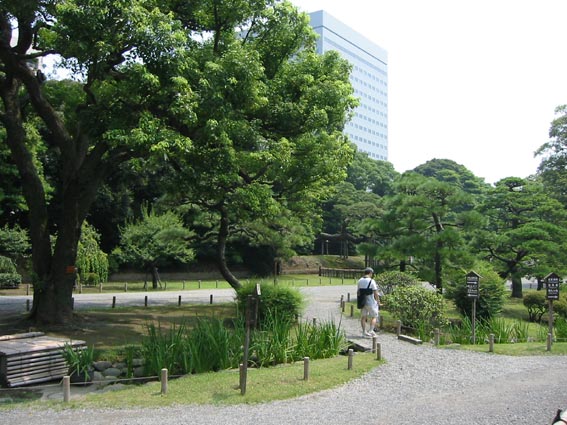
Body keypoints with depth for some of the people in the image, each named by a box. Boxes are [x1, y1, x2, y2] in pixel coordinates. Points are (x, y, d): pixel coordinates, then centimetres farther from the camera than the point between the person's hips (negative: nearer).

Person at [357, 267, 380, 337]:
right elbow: (375, 294, -14)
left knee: (363, 317, 12)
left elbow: (358, 292, 8)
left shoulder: (360, 281, 2)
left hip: (363, 302, 5)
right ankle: (371, 330, -2)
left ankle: (364, 332, 13)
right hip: (371, 302, -5)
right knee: (374, 316, 8)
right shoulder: (372, 281, -15)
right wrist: (378, 302, -2)